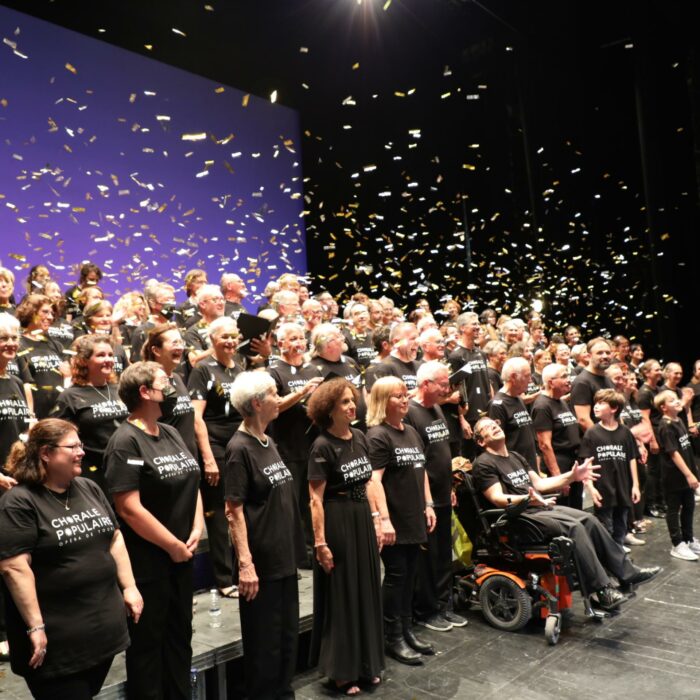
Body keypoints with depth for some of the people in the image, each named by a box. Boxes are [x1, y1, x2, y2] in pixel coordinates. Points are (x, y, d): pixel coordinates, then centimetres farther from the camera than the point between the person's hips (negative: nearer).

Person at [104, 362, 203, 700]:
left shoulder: (171, 433, 8)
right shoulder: (126, 442, -17)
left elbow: (191, 484, 12)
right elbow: (129, 508, -22)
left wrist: (197, 529, -2)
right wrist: (173, 546, -15)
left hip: (181, 558, 8)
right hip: (147, 563, -8)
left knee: (180, 636, 19)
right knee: (148, 643, 9)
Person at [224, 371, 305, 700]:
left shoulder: (269, 443, 8)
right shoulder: (239, 448, -15)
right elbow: (234, 511, -17)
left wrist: (293, 546, 17)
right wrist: (245, 563, -21)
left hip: (285, 555, 8)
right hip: (261, 560, -8)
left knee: (288, 634, 18)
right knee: (264, 640, 7)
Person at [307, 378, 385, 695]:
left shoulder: (360, 438, 4)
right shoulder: (322, 446, -17)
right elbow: (316, 499, -17)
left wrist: (380, 518, 7)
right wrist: (320, 543, -18)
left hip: (363, 518, 7)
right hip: (337, 521, -7)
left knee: (367, 590, 16)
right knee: (341, 595, 5)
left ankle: (366, 664, 32)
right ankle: (341, 670, 22)